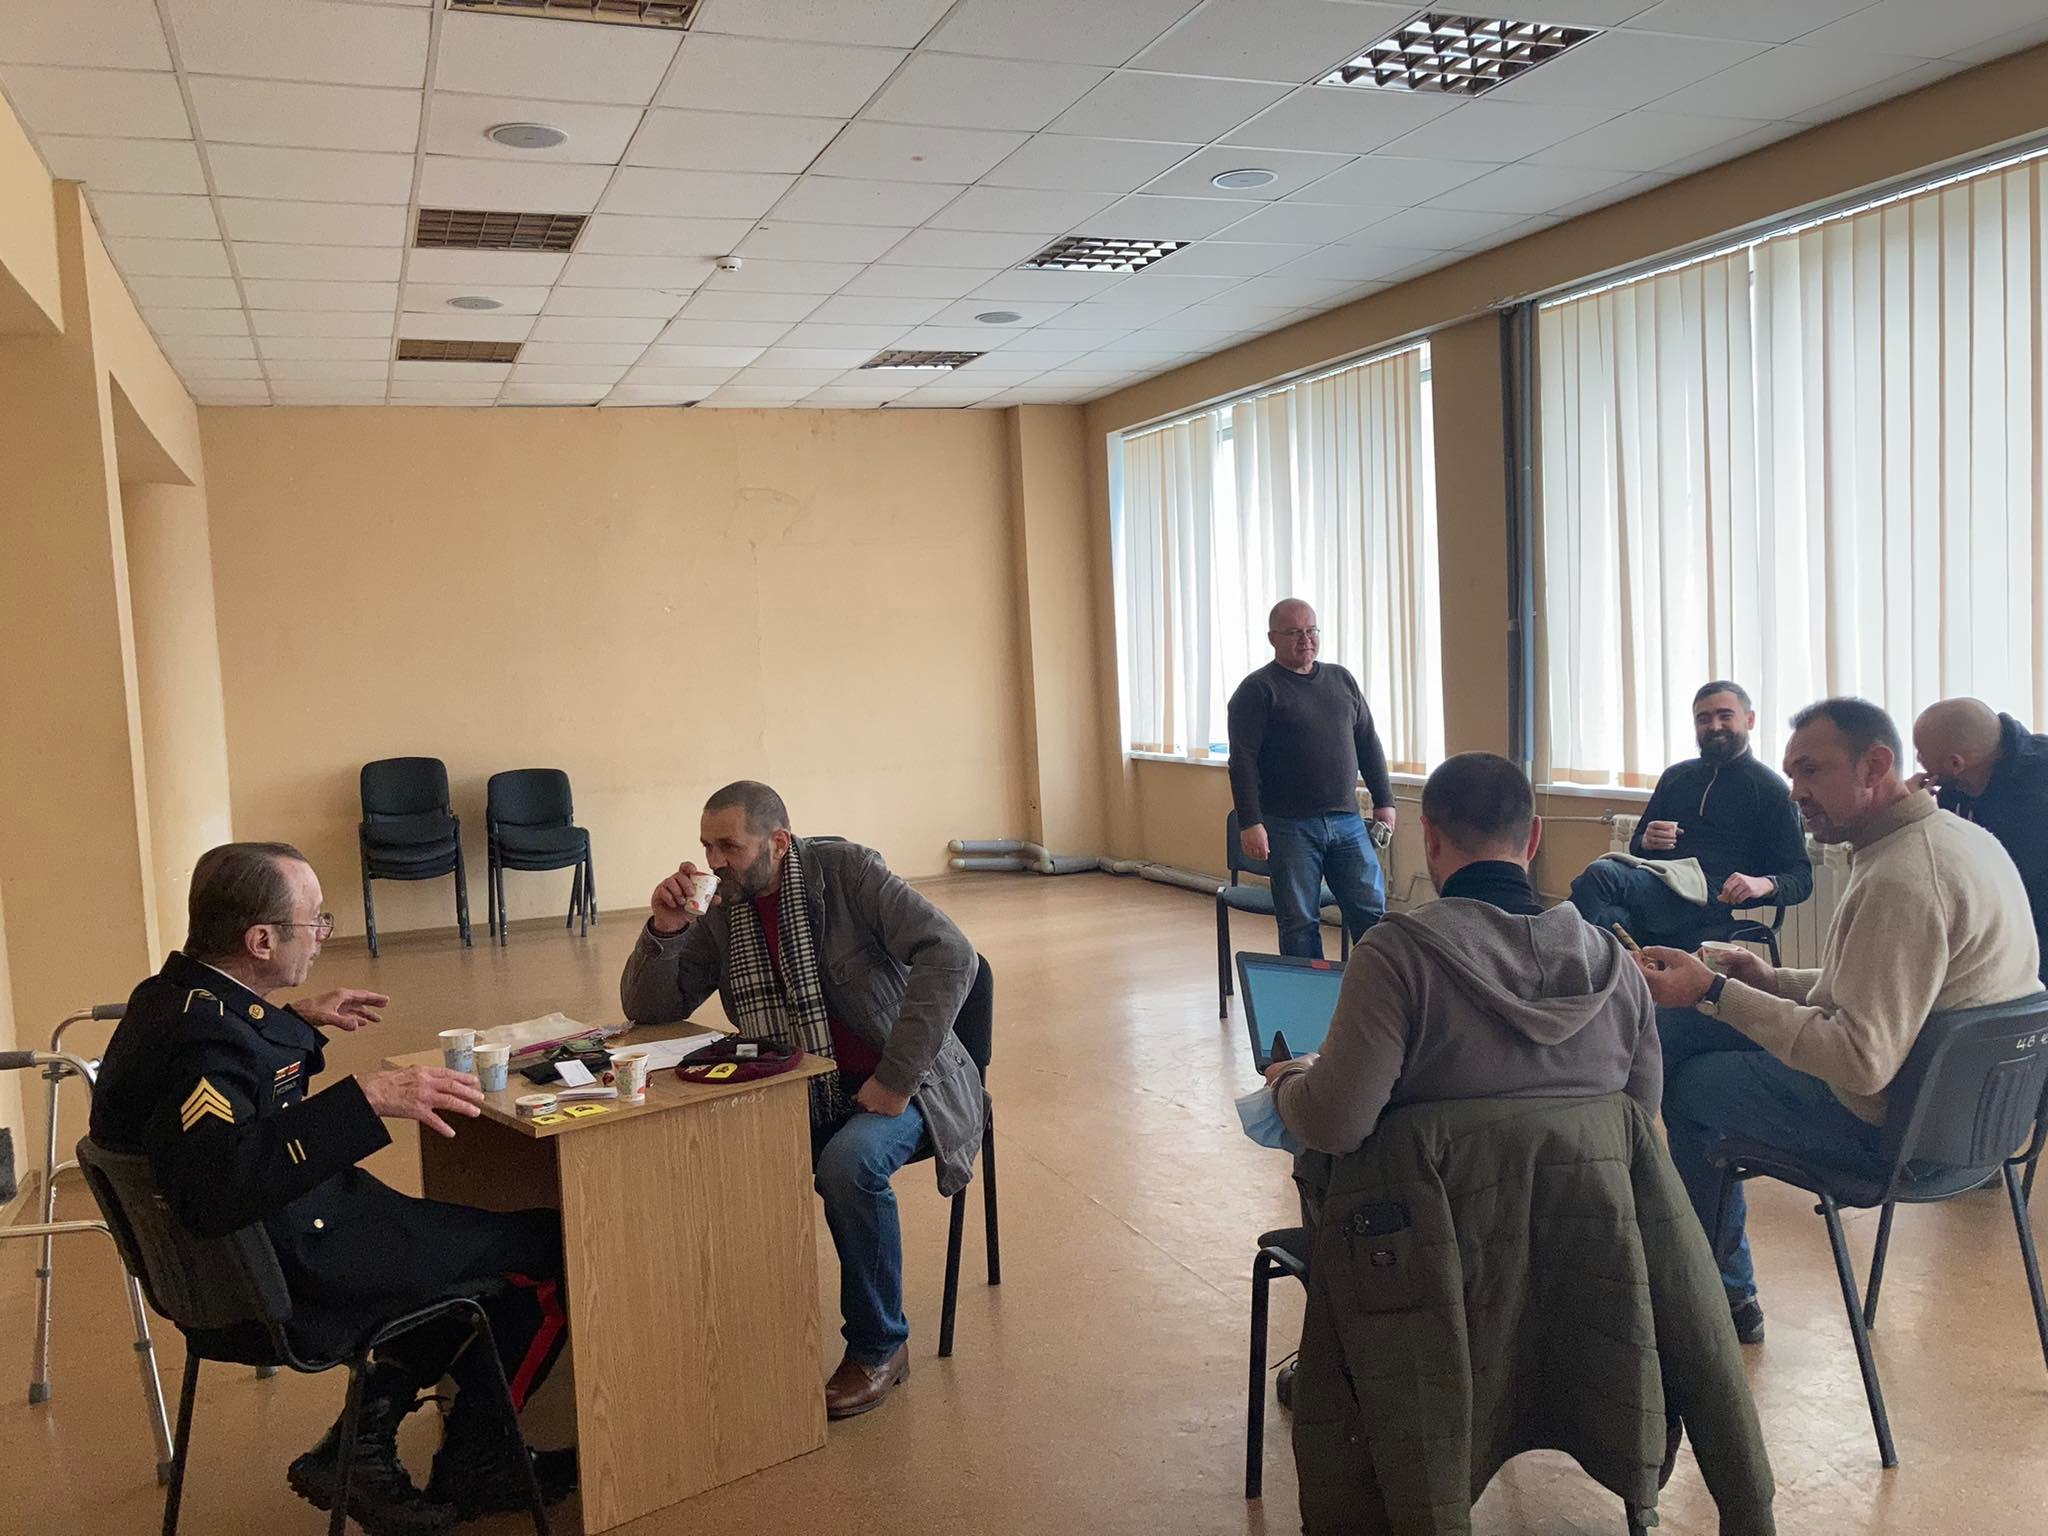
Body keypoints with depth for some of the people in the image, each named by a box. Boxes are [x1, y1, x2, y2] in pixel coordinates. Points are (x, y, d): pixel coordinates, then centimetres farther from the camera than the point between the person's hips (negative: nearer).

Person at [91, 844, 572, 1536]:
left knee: (480, 1241, 24)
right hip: (295, 1283, -11)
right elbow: (216, 1184, -45)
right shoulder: (205, 1034, -29)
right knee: (554, 1248, -4)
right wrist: (366, 1098, -48)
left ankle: (360, 1446, 18)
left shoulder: (173, 995, 3)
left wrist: (296, 1019, 24)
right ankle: (466, 1476, 15)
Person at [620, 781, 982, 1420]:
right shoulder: (722, 914, 3)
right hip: (802, 1097, 5)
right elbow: (649, 1009, 6)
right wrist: (664, 930, -14)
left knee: (849, 1163, -33)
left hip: (894, 1086, -5)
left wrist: (896, 1078, -25)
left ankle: (879, 1347, -10)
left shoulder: (847, 870, -15)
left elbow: (949, 955, -24)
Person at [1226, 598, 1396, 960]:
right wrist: (1249, 823, -16)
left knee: (1372, 912, 4)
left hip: (1347, 822, 5)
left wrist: (1384, 801, 12)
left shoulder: (1342, 679, 13)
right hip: (1289, 827, -4)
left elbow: (1368, 743, 18)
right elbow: (1242, 761, -10)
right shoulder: (1257, 690, -4)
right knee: (1300, 923, 2)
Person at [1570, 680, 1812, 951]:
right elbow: (1636, 844, 35)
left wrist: (1764, 884, -17)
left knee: (1599, 874, -33)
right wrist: (1646, 841, 8)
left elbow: (1801, 878, 7)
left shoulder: (1770, 789, 11)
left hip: (1706, 900, -5)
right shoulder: (1675, 776, 28)